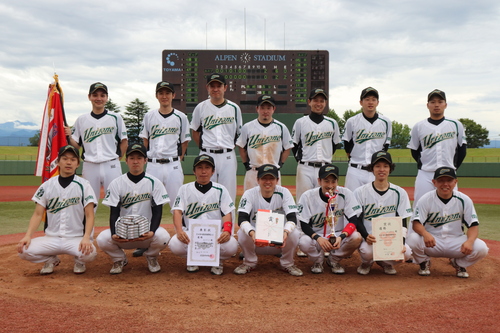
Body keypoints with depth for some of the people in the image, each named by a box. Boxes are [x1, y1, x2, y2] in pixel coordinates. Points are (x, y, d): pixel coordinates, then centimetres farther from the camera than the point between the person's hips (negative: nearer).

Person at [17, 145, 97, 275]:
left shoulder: (83, 185, -2)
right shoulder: (47, 185, 5)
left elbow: (89, 215, -7)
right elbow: (38, 214, 4)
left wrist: (86, 237, -24)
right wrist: (28, 235, -12)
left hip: (76, 238, -2)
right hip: (51, 238, 3)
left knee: (89, 253, -33)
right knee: (24, 250, -22)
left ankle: (79, 260, 6)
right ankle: (51, 259, 11)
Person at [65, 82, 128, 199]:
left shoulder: (116, 118, 4)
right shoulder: (81, 120, 9)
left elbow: (124, 141, 6)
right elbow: (76, 145, 10)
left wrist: (116, 158, -2)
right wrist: (69, 136, -8)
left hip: (111, 166, -2)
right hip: (89, 167, 2)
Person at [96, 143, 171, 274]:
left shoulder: (154, 183, -3)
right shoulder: (116, 183, -1)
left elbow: (157, 211, -6)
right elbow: (114, 212, -5)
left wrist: (151, 231, -25)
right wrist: (114, 234, -24)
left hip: (147, 230, -1)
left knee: (163, 237, -32)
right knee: (102, 239, -27)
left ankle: (151, 257, 7)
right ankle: (119, 259, 9)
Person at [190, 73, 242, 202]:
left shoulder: (234, 108, 6)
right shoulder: (201, 108, 5)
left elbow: (240, 133, 13)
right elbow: (194, 131, 14)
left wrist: (230, 146, 6)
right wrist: (204, 147, 5)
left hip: (228, 156, 0)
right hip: (207, 156, 0)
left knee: (228, 195, 2)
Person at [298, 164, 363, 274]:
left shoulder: (345, 194, -10)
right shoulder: (308, 196, -12)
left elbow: (353, 221, -14)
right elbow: (304, 225, -12)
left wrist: (341, 237, -33)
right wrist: (318, 238, -32)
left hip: (338, 237, 1)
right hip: (315, 236, -1)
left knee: (356, 237, -29)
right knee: (304, 242, -34)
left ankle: (334, 260, 3)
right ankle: (318, 261, 5)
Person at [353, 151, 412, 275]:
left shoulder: (400, 193, 4)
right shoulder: (360, 192, 0)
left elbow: (403, 222, 1)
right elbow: (357, 220, -3)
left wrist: (401, 243, -16)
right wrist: (366, 236, -23)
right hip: (368, 238, -2)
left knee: (407, 252, -28)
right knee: (367, 251, -35)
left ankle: (386, 262, 9)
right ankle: (367, 262, 6)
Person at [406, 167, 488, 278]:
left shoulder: (464, 200, -4)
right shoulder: (426, 199, -9)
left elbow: (473, 225, -5)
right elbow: (416, 223, -15)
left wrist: (469, 241, -27)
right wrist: (425, 234, -39)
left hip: (456, 242, 1)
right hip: (431, 241, -1)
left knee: (481, 248, -25)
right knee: (413, 239, -32)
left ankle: (459, 263, 10)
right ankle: (424, 262, 4)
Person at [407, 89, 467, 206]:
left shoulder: (456, 125, 6)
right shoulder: (419, 127, 4)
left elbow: (462, 149, 11)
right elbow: (414, 151, 11)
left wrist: (453, 167, 6)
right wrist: (424, 165, 4)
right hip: (425, 176, 0)